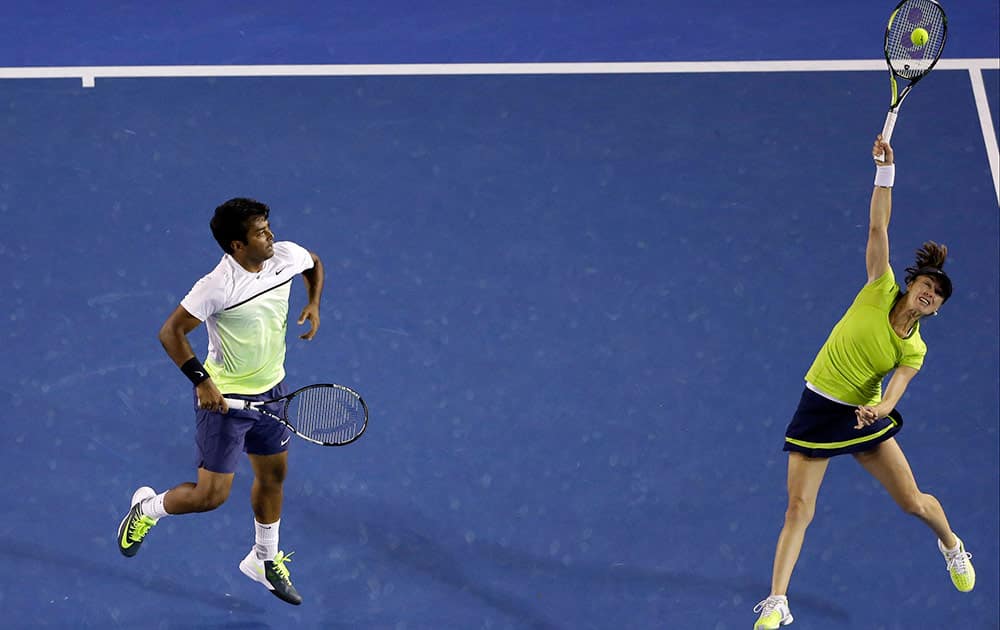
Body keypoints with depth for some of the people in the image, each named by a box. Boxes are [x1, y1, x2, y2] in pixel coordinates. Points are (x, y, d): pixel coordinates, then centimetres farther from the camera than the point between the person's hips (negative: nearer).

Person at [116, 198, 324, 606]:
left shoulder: (286, 255, -8)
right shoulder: (218, 286, -28)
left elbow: (314, 264, 17)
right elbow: (171, 332, -21)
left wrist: (313, 304, 1)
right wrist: (202, 380, -27)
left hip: (271, 392, 7)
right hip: (224, 399, -7)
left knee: (272, 476, 20)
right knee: (211, 495, -5)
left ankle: (265, 561, 41)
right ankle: (147, 508, 25)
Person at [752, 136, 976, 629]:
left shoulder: (913, 350, -4)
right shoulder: (881, 289, -7)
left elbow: (893, 393, -17)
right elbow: (878, 228, -13)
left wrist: (879, 409, -41)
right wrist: (885, 171, -21)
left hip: (865, 416, 2)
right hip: (819, 407, -2)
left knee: (913, 501, 3)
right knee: (799, 507, -10)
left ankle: (951, 544, 39)